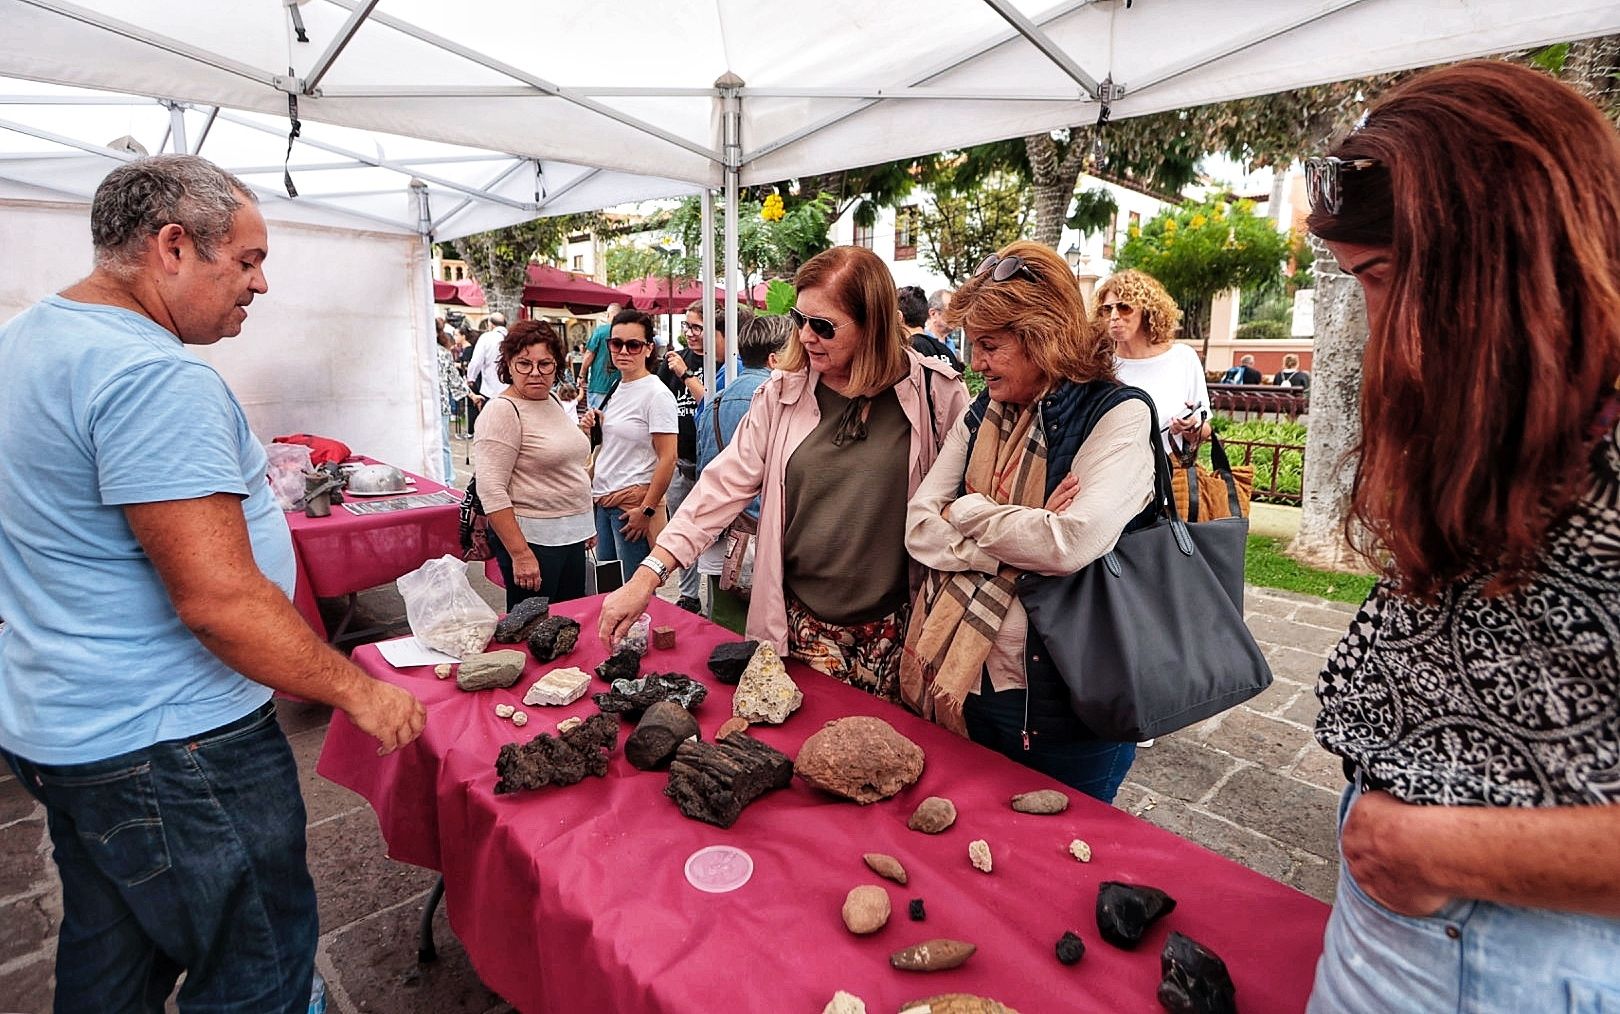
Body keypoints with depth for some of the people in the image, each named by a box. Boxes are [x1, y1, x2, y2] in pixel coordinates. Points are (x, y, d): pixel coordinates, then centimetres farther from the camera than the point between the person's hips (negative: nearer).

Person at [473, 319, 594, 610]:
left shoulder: (556, 401, 11)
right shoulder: (502, 411, -14)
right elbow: (491, 489, -20)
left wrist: (587, 524, 19)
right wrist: (520, 554, -23)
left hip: (572, 536, 8)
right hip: (532, 539, -8)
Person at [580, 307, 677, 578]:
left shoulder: (657, 394, -13)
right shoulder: (616, 388, 12)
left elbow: (668, 459, -17)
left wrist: (647, 510, -19)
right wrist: (590, 430, 4)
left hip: (633, 502, -8)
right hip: (604, 500, 8)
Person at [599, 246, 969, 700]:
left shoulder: (936, 393, -8)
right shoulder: (782, 393, -1)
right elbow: (724, 484, -4)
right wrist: (648, 574, -11)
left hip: (896, 627, -1)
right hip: (800, 622, 2)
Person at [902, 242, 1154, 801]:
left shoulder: (1119, 415, -11)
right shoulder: (983, 414, 6)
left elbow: (1071, 544, -27)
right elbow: (918, 528, -4)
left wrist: (967, 512, -13)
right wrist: (1021, 534, -17)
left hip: (1060, 700, -5)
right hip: (958, 678, 5)